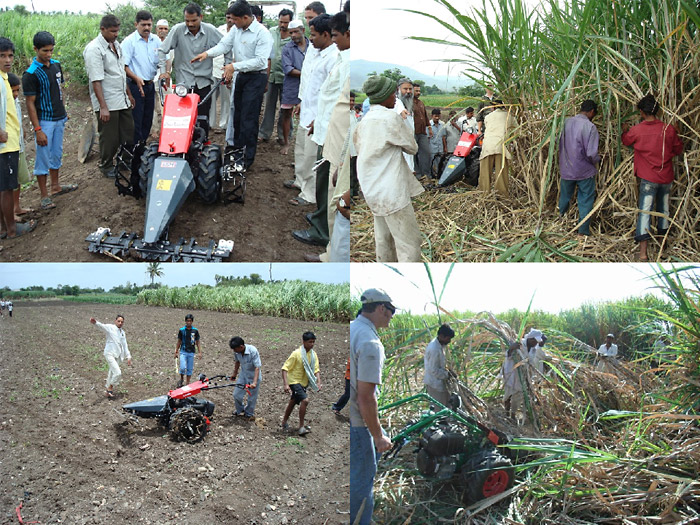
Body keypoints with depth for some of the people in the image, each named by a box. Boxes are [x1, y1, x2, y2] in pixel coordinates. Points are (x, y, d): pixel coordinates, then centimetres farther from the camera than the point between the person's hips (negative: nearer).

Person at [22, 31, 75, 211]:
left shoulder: (56, 65, 3)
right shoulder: (31, 74, -18)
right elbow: (30, 103, -17)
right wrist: (37, 130, -19)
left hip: (59, 118, 7)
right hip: (44, 121, -7)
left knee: (56, 154, 19)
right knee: (43, 158, 1)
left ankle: (55, 186, 34)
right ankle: (45, 196, 8)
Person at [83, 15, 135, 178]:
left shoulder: (116, 45, 11)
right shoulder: (94, 49, -17)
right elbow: (96, 81, -21)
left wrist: (129, 94, 24)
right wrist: (103, 107, -24)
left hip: (122, 101, 8)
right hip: (107, 104, -8)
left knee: (128, 134, 13)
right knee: (110, 138, 2)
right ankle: (106, 166, 19)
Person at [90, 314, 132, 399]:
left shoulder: (123, 333, 14)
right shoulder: (110, 328, -6)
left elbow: (125, 346, 19)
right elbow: (102, 326, -27)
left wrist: (128, 357, 16)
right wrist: (95, 322, -49)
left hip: (116, 356, 8)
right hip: (109, 354, -7)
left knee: (112, 373, 18)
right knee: (118, 373, -17)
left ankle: (107, 388, 33)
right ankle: (110, 389, 0)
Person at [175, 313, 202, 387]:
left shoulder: (195, 331, 2)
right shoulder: (181, 330, 1)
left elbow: (197, 343, 6)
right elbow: (179, 342, 8)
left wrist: (200, 352, -1)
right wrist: (176, 352, 6)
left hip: (191, 352, 2)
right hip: (183, 352, -1)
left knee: (190, 369, 4)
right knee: (183, 367, -15)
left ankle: (187, 383, 15)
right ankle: (181, 379, 10)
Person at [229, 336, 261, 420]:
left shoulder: (253, 351, -30)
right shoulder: (236, 352, -13)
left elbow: (257, 367, -30)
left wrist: (254, 382, -38)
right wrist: (234, 374, 21)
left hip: (253, 377, -5)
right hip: (243, 376, 5)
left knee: (252, 398, 6)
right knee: (236, 395, 7)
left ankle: (249, 414, 32)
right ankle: (240, 410, 34)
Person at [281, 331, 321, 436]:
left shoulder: (313, 355, 1)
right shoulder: (296, 354, -18)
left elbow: (316, 369, 5)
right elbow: (285, 368, -18)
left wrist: (318, 382, -11)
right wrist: (286, 384, -26)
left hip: (304, 383, 7)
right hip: (294, 381, -7)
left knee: (293, 402, 19)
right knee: (305, 400, -23)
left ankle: (284, 422, 38)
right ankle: (301, 427, -16)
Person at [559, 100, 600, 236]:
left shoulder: (567, 122, -4)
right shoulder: (590, 127, -21)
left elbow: (560, 143, 7)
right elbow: (591, 154, -23)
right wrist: (597, 159, -2)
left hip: (566, 168, 5)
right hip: (584, 171, -5)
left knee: (565, 196, 26)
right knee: (586, 201, 9)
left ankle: (561, 217, 47)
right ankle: (583, 231, 15)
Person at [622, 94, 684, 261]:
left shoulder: (636, 130, -12)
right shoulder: (669, 129, -7)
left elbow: (625, 141, 11)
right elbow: (679, 149, 8)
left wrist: (625, 130, 27)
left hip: (648, 178, -3)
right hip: (666, 177, 3)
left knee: (645, 211, -4)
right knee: (664, 209, 19)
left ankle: (643, 252, -12)